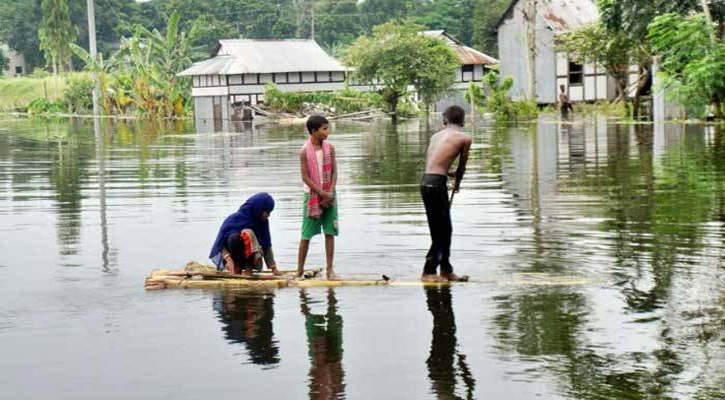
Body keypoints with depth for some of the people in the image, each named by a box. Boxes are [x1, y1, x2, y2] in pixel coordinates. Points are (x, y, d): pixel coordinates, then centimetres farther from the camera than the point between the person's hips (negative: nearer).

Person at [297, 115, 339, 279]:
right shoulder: (304, 151, -11)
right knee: (306, 235, 1)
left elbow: (334, 172, 1)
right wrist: (323, 193, -13)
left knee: (330, 233, 2)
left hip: (329, 195, 3)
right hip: (312, 195, -3)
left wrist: (330, 193, -11)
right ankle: (299, 270, 10)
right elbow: (305, 177, -10)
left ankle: (330, 269, 8)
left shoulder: (330, 148, 0)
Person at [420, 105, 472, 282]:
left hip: (426, 180, 7)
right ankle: (429, 272, 1)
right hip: (437, 183, -7)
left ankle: (446, 270, 24)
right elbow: (462, 166, 11)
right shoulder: (465, 138, 1)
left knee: (442, 230, 16)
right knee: (443, 230, 1)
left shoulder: (436, 135, 18)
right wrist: (457, 182, 30)